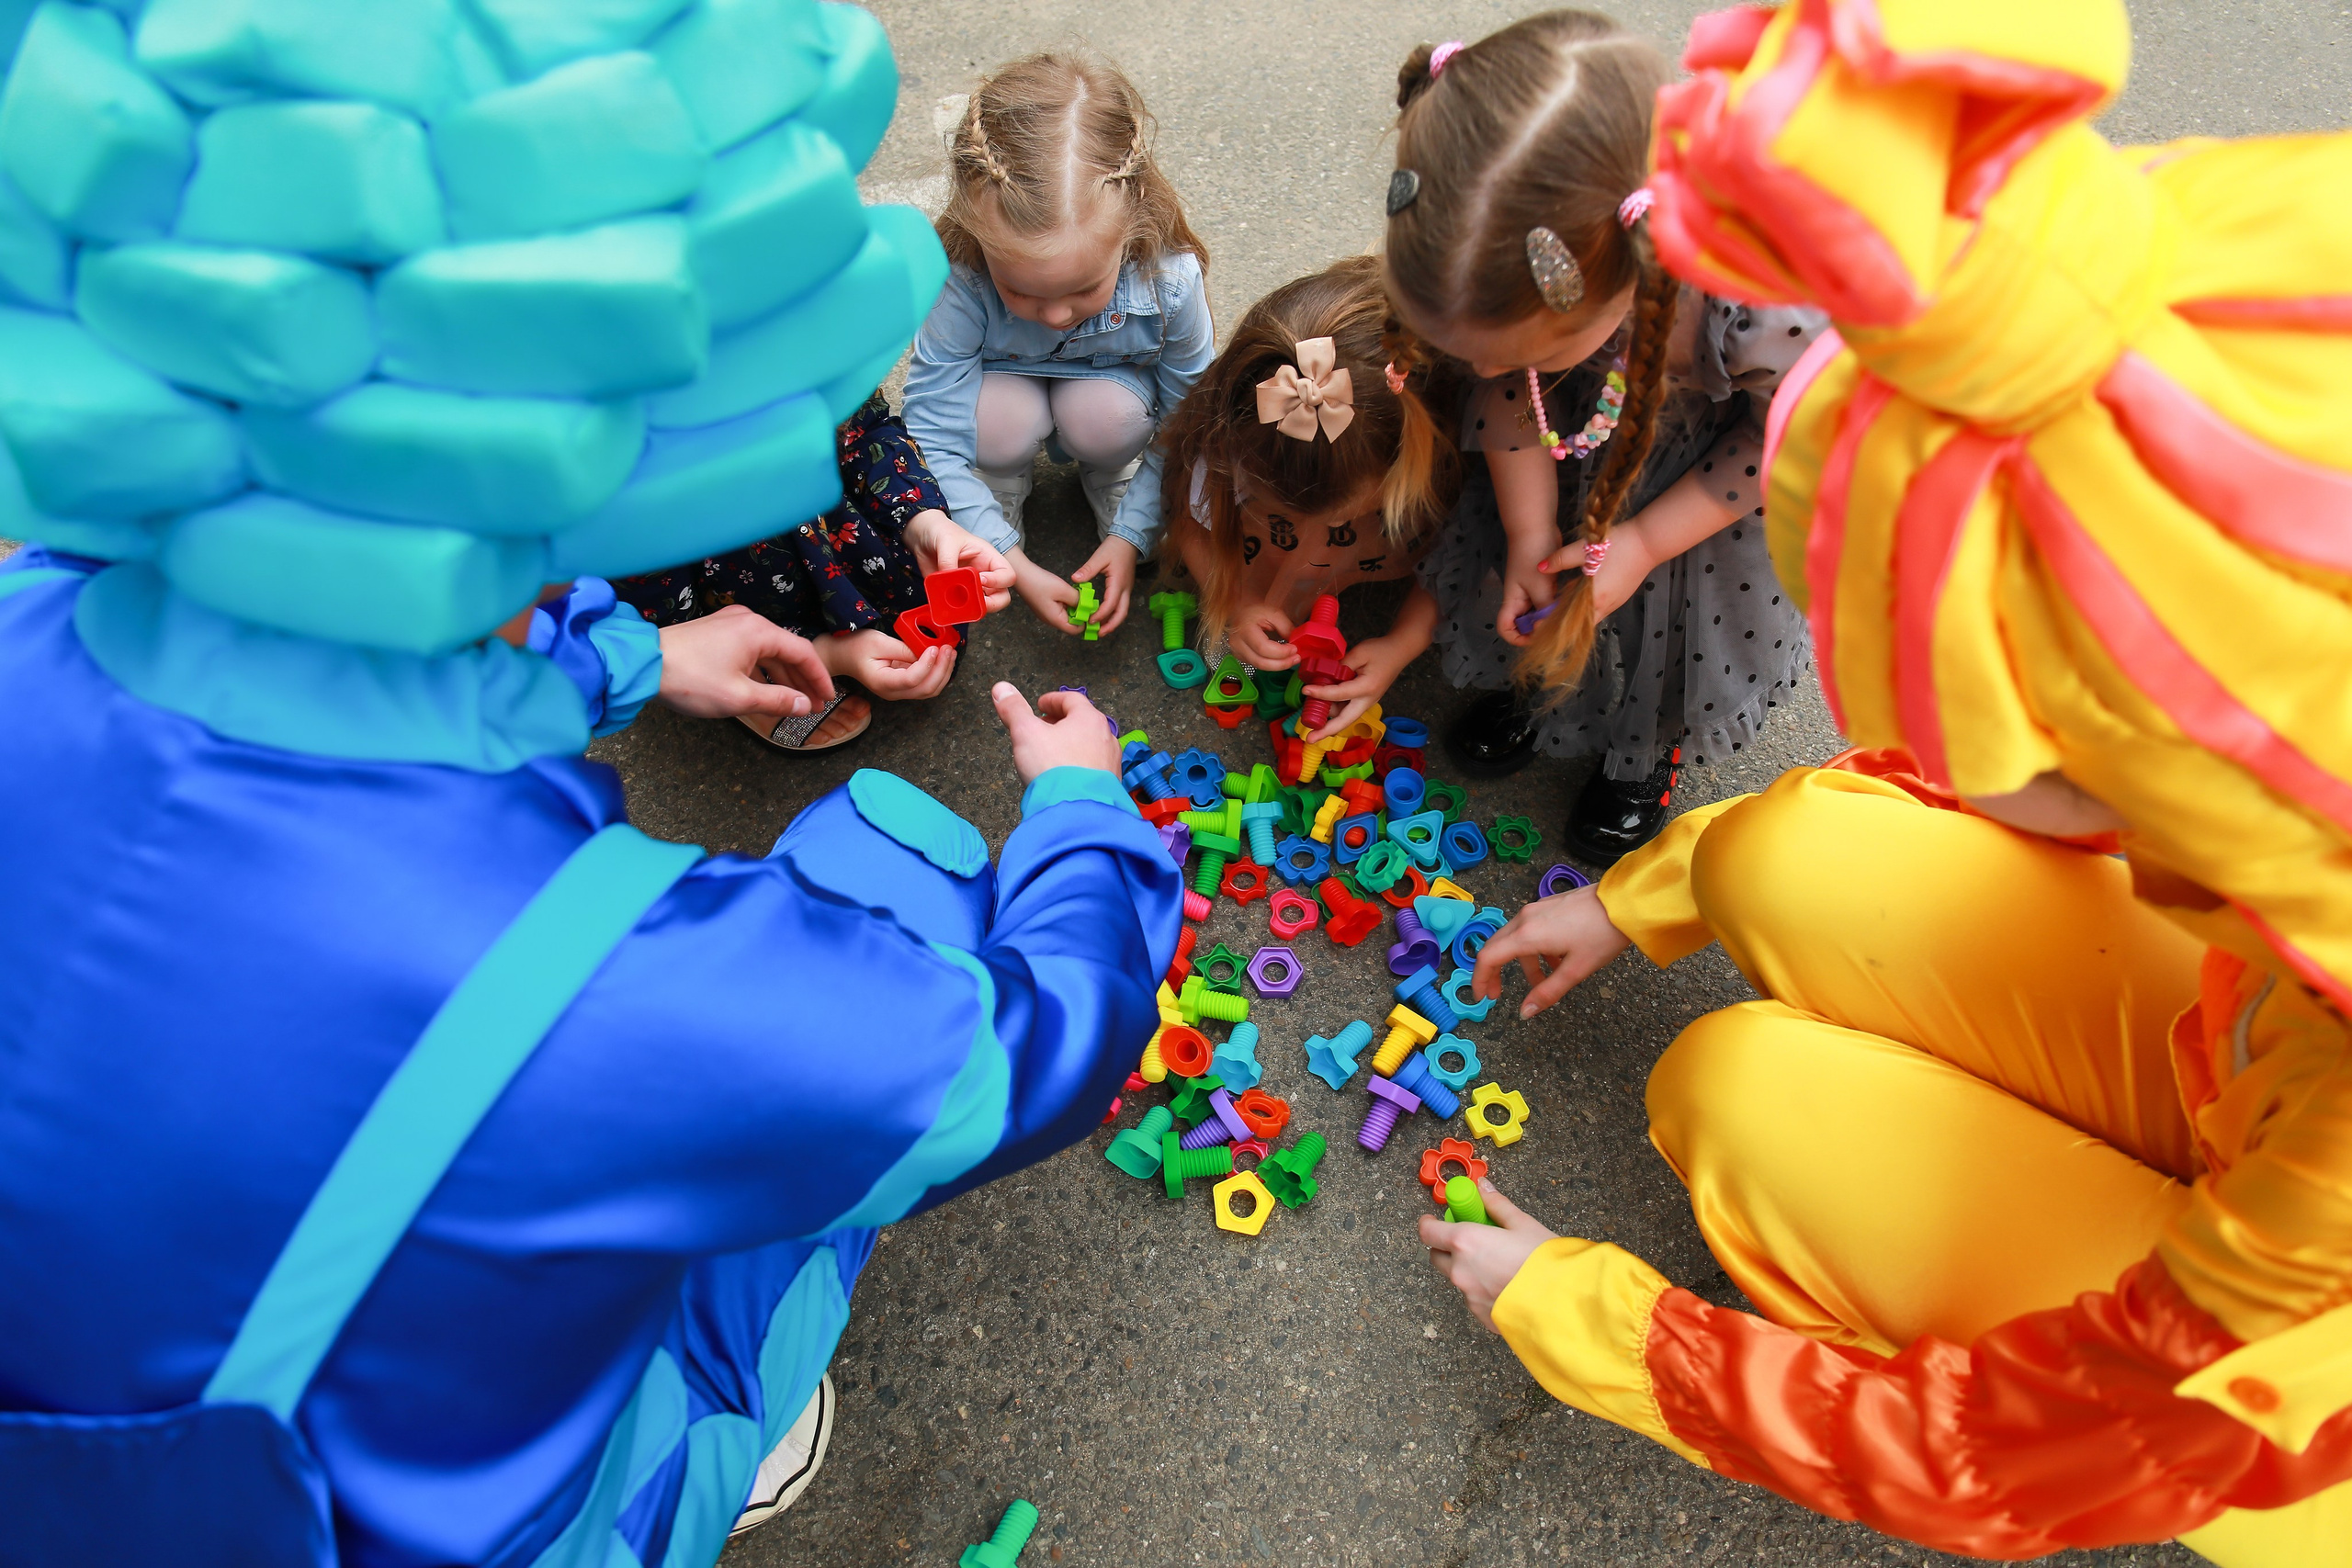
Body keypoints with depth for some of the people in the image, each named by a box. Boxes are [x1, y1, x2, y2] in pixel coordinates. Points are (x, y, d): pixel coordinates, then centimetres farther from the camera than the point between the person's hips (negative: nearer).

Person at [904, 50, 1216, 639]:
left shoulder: (1169, 279, -33)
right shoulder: (959, 282, -35)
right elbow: (930, 441, -29)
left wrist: (1130, 535, -23)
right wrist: (1010, 561, -33)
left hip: (1112, 383, 1)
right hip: (1006, 388, -1)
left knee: (1105, 415, -33)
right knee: (1004, 416, -34)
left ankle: (1110, 482, 4)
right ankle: (1001, 495, 2)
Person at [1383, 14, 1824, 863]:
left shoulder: (1777, 313, -45)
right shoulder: (1527, 255, -33)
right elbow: (1511, 392, -13)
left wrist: (1645, 542, -21)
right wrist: (1529, 537, -13)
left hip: (1733, 420, -2)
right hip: (1596, 410, 3)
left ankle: (1648, 745, 37)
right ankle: (1543, 681, 42)